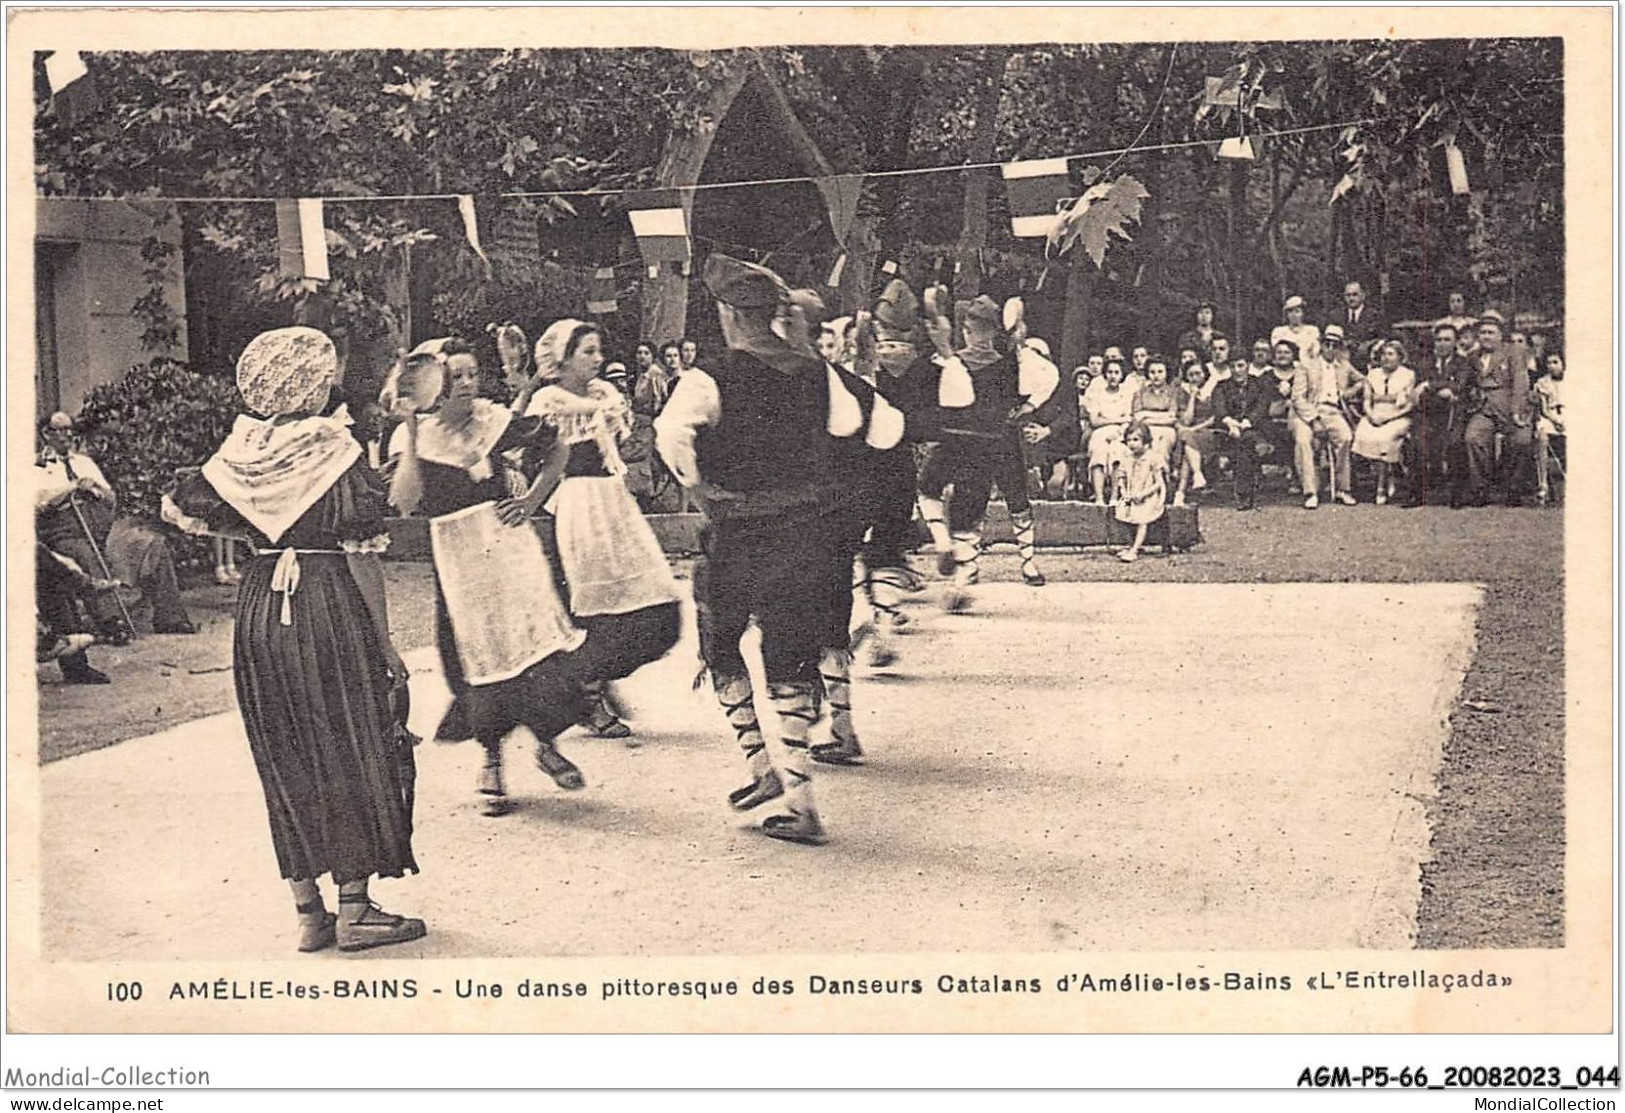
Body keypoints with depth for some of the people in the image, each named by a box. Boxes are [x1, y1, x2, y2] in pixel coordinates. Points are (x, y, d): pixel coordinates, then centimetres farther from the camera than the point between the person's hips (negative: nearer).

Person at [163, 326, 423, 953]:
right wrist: (384, 644, -5)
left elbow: (179, 509, 7)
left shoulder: (239, 453, 3)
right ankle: (354, 911, 8)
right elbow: (361, 557, -11)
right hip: (331, 609, -5)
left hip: (258, 608, 5)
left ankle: (309, 912, 16)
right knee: (350, 752, 6)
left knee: (286, 761, 12)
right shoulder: (336, 453, -10)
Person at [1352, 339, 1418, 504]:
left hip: (1398, 418, -3)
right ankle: (1388, 479, -16)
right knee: (1363, 435, -29)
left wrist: (1389, 416, -11)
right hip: (1375, 417, 4)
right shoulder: (1373, 375, 18)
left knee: (1383, 438, -33)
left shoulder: (1408, 375, 7)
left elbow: (1410, 405, 1)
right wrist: (1371, 415, -6)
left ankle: (1382, 487, -24)